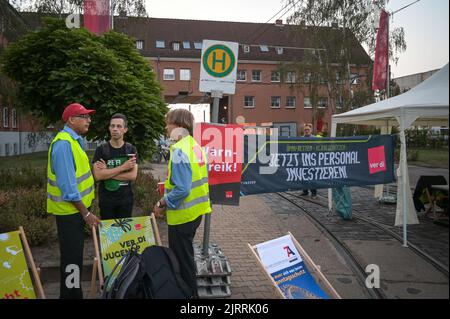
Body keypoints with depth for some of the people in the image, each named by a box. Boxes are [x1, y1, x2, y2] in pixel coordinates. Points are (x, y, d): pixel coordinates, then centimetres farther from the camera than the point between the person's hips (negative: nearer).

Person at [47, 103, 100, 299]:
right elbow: (67, 183, -24)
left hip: (76, 207, 10)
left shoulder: (76, 140, 10)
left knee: (75, 253, 19)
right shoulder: (63, 144, -21)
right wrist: (85, 212, -21)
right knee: (72, 255, -1)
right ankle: (70, 294, 11)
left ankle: (72, 291, 32)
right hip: (69, 209, -10)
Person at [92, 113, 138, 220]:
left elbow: (133, 176, -11)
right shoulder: (101, 149, -4)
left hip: (126, 199, 1)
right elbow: (97, 176, -15)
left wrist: (107, 172, -14)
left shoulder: (131, 149, 0)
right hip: (106, 199, -1)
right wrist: (123, 167, -17)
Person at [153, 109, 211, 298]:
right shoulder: (195, 146, 6)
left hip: (182, 214, -10)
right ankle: (190, 291, 36)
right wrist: (166, 199, 15)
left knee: (181, 258, 6)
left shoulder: (179, 150, -23)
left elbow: (181, 190, -27)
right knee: (186, 255, 23)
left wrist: (163, 204, -14)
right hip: (195, 210, 10)